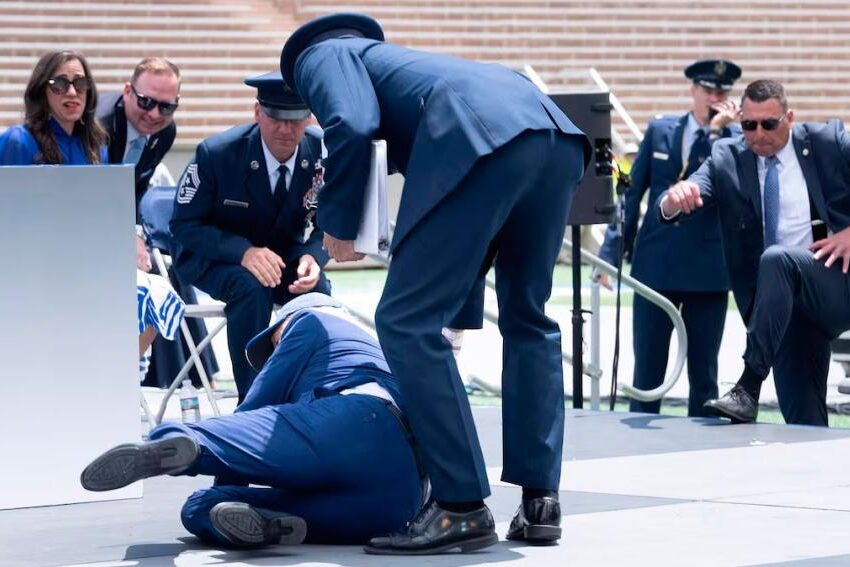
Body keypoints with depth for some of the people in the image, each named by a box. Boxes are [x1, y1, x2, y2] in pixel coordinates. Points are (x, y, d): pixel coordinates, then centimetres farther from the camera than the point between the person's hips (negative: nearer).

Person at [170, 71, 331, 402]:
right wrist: (243, 252, -33)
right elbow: (184, 224, -16)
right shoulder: (216, 154, -22)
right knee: (251, 287, -36)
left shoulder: (322, 154, -14)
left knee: (318, 291, -29)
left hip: (282, 254, 3)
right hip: (212, 255, -3)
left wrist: (313, 257, -27)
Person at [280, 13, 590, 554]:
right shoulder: (389, 58, 43)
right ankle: (539, 502, 19)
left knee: (407, 323, 0)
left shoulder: (321, 54, 23)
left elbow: (351, 126, -1)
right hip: (556, 134, 8)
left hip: (482, 139, -8)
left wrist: (338, 224, 13)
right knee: (528, 318, 22)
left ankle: (462, 507, -2)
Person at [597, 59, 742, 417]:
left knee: (703, 374, 5)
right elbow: (632, 193, 8)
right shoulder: (660, 131, 8)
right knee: (647, 372, 5)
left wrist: (716, 132, -17)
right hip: (655, 265, 2)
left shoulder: (737, 139, 1)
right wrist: (612, 251, 3)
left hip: (708, 270, -1)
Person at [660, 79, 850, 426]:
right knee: (802, 421, -4)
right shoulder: (727, 160, 7)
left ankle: (749, 390, -35)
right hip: (786, 306, 4)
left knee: (776, 259, -33)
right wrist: (675, 199, -31)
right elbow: (695, 189, -8)